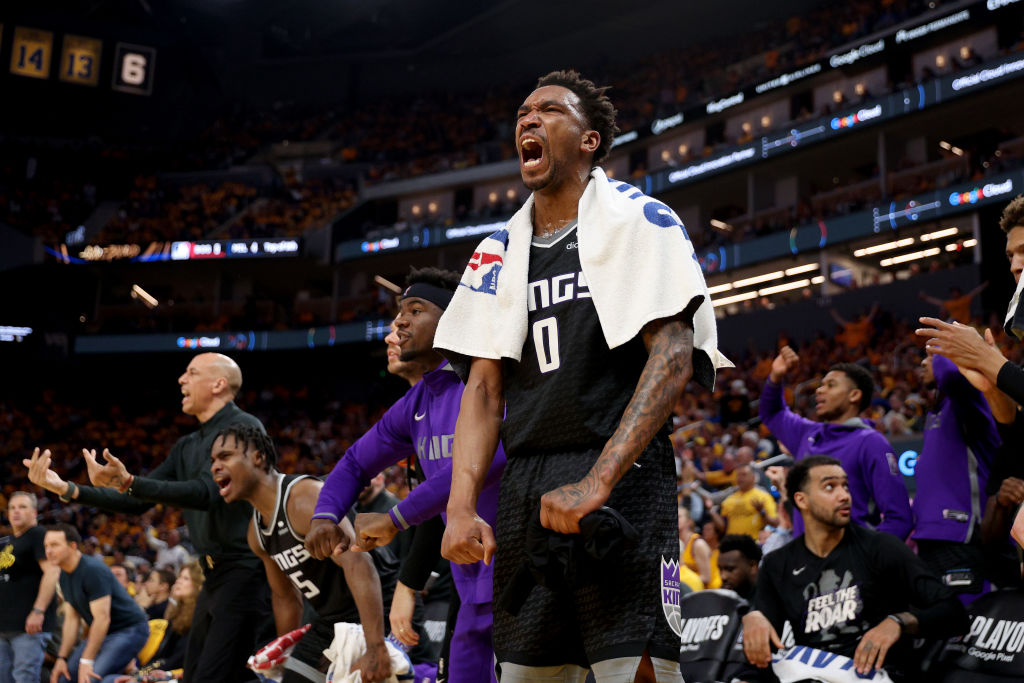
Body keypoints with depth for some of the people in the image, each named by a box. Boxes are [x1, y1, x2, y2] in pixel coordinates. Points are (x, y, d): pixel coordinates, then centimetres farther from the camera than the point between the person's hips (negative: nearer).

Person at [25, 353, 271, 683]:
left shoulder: (244, 427, -11)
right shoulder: (187, 447, 17)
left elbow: (208, 492, -24)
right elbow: (138, 502, 17)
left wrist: (128, 482, -34)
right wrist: (67, 489, 6)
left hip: (246, 571, -9)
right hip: (216, 575, 9)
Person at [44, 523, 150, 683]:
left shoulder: (93, 570, -22)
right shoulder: (65, 575, 7)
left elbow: (102, 618, -25)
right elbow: (72, 619, 12)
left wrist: (86, 661, -25)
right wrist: (62, 658, 6)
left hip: (129, 629, -10)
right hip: (102, 632, 10)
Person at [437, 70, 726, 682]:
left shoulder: (637, 220, -1)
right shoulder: (499, 253, 16)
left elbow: (673, 359, -12)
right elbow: (484, 386, 11)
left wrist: (596, 482, -21)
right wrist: (462, 506, -4)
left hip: (625, 473, -5)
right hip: (527, 487, 6)